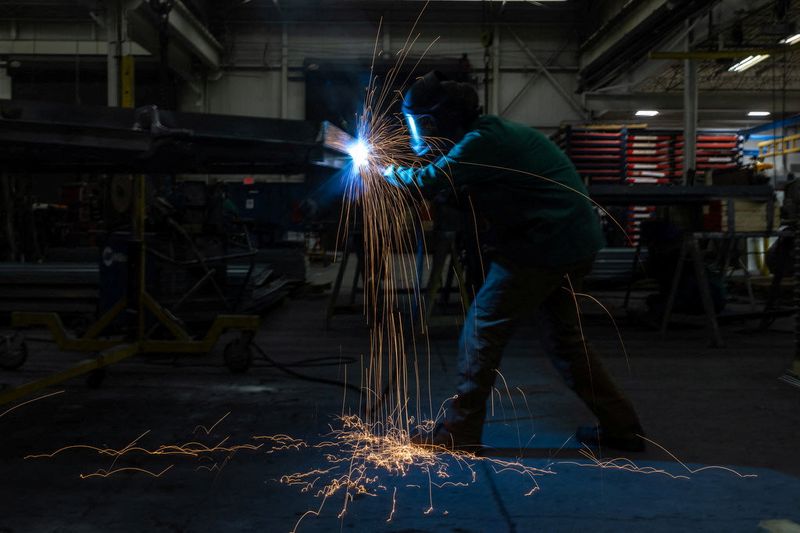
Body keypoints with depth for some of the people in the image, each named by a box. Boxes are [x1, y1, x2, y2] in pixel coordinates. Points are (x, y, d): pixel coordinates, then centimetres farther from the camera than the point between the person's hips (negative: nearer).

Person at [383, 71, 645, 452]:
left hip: (544, 246, -10)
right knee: (563, 338, 19)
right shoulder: (493, 133, 16)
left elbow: (425, 181, -16)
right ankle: (622, 428, 25)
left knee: (482, 330, 0)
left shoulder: (482, 142, -16)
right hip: (576, 243, 10)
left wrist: (386, 170, 3)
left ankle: (458, 431, 8)